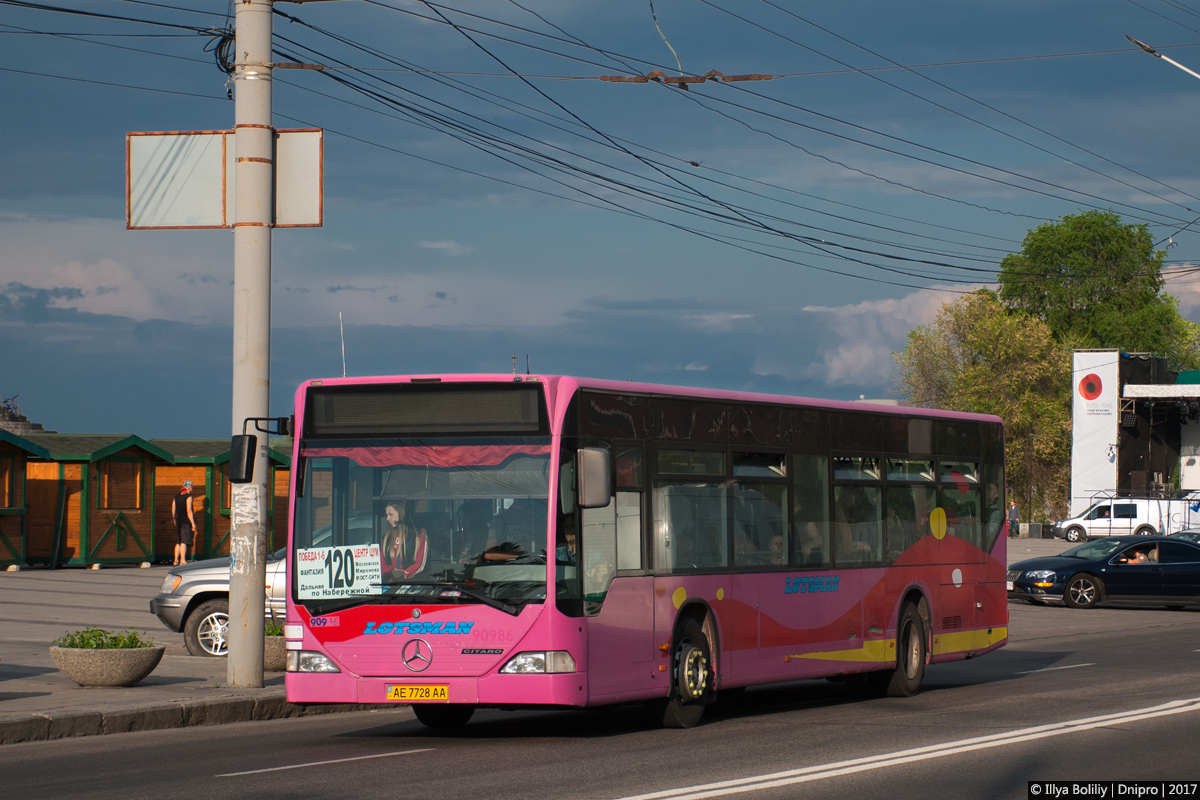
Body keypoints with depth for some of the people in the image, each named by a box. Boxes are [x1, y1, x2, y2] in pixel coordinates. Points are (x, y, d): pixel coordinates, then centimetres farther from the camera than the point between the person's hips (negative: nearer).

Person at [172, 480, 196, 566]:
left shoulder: (176, 497, 11)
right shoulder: (188, 497, -10)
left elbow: (173, 510, 13)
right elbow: (189, 511, -16)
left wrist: (174, 521, 22)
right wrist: (193, 523, -15)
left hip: (179, 520, 7)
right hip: (187, 521, -7)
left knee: (179, 542, 14)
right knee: (184, 542, -9)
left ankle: (176, 560, 15)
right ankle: (183, 560, -14)